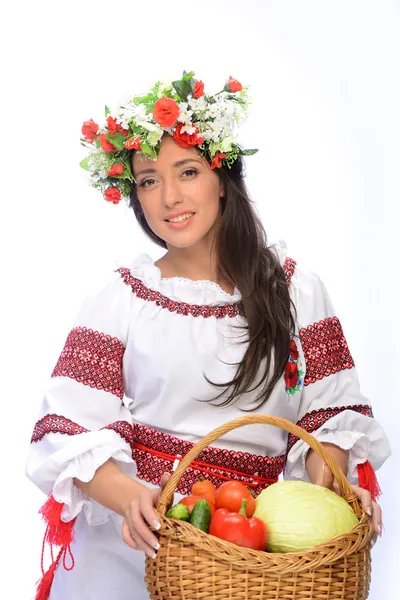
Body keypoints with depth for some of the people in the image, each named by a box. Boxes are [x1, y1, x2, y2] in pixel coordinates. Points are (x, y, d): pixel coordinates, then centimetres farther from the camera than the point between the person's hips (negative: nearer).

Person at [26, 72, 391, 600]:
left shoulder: (295, 289, 4)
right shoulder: (120, 299, 2)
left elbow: (331, 410, 6)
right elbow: (68, 429, -4)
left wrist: (327, 479, -14)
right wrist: (128, 495, -21)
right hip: (133, 540, 0)